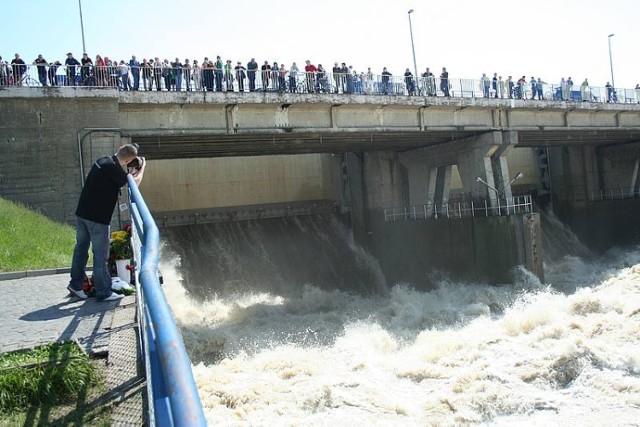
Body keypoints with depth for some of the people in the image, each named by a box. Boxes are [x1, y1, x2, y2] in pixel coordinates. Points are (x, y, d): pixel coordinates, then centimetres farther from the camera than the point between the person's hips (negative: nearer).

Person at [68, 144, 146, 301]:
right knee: (100, 255, 0)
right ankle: (104, 292, 8)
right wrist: (142, 168, 0)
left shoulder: (103, 161, 9)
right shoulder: (113, 167, -18)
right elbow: (134, 183, -14)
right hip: (97, 218, -9)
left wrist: (132, 173, 13)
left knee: (81, 249, 18)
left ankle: (76, 284, 29)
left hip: (82, 213, 9)